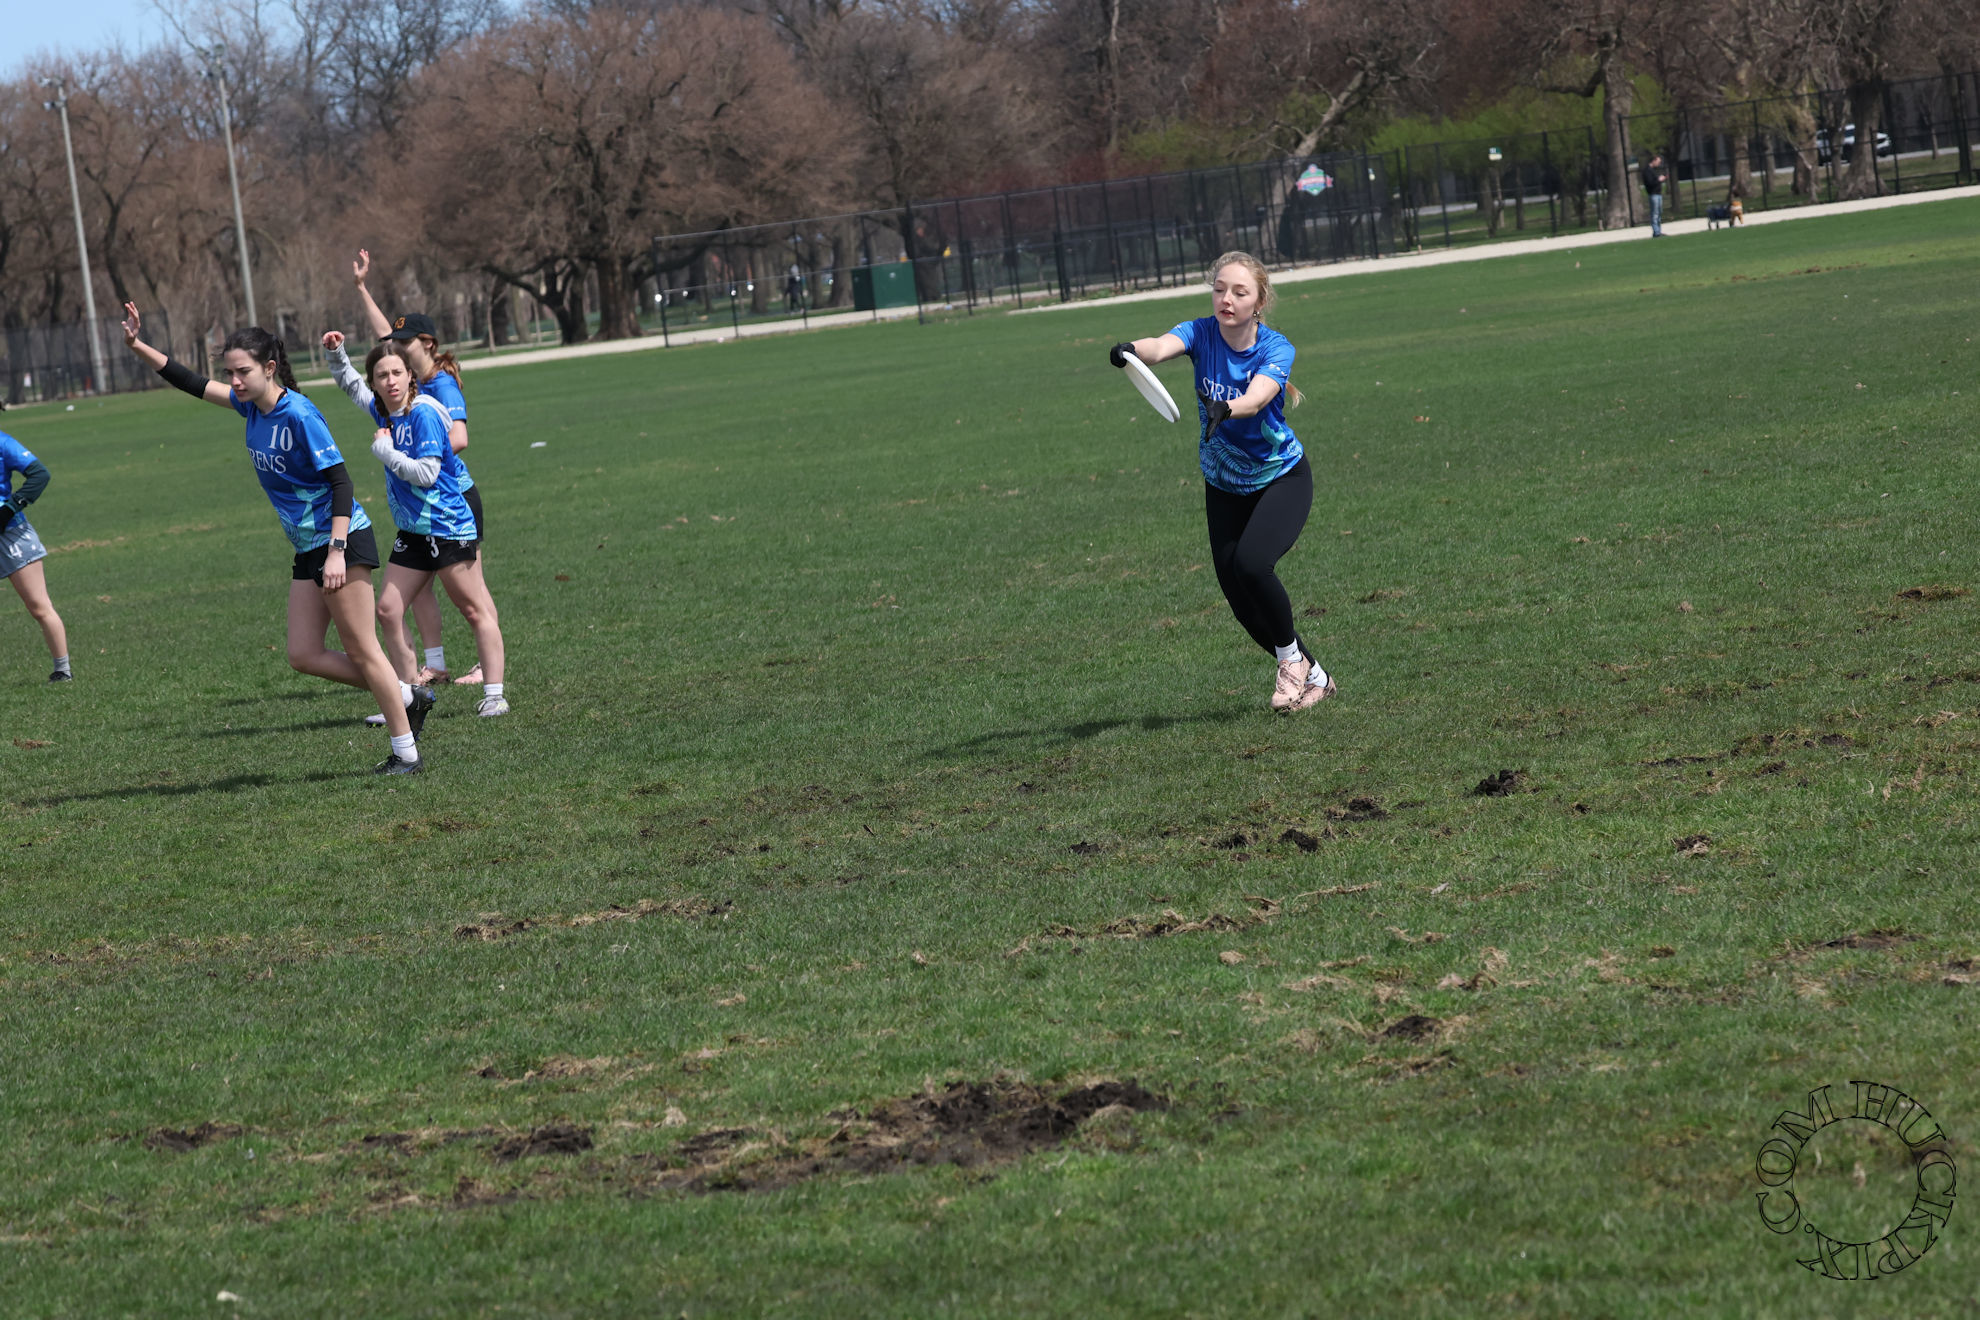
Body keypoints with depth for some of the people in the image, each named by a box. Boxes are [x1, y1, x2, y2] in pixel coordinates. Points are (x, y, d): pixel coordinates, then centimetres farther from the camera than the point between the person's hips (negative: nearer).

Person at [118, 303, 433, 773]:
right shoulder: (251, 405, 5)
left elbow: (340, 482, -21)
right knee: (304, 655, 6)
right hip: (308, 548, 9)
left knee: (360, 648, -5)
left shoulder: (299, 415, -19)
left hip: (342, 540, -9)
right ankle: (406, 697, 17)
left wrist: (336, 551, -27)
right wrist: (137, 345, 9)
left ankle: (407, 753, 3)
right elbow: (193, 384, 17)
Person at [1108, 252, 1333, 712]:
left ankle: (1290, 655, -1)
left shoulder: (1275, 348, -21)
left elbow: (1257, 396, -40)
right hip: (1224, 487, 4)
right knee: (1241, 600, 1)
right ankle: (1312, 676, 23)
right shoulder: (1202, 333, -15)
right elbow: (1162, 346, -37)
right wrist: (1132, 351, -60)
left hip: (1282, 480, -4)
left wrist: (1226, 409, -63)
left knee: (1252, 562, -27)